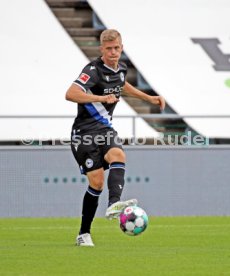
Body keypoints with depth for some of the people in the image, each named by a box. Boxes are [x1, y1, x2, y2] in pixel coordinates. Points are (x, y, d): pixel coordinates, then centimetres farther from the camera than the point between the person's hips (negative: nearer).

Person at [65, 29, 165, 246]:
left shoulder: (121, 68, 9)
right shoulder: (93, 70, -16)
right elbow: (70, 94, -30)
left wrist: (149, 98, 33)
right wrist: (102, 98, -36)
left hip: (105, 129, 6)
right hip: (85, 131, -6)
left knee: (118, 156, -27)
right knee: (96, 181, -10)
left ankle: (113, 204, -44)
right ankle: (84, 234, 0)